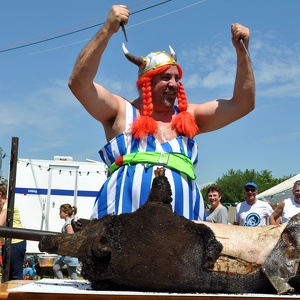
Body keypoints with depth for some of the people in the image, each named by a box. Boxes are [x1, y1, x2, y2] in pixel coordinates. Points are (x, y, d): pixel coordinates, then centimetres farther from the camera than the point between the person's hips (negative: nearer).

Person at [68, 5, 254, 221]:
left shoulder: (189, 116, 21)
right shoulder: (122, 111, 11)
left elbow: (244, 104, 19)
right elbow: (78, 83, -2)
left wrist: (242, 51, 9)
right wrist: (107, 31, -9)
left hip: (181, 220, 3)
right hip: (124, 216, -3)